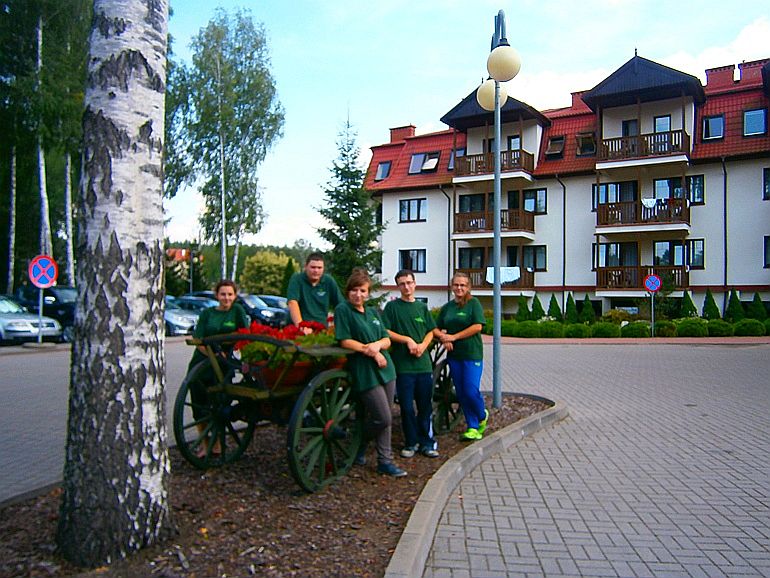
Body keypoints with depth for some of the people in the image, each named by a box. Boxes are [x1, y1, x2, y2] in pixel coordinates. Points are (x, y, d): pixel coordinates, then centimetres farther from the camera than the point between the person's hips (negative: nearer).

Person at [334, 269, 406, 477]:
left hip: (385, 368, 7)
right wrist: (371, 351, -12)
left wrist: (377, 345, -11)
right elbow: (345, 341, -12)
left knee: (382, 418, 9)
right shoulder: (343, 310, -5)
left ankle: (385, 461, 20)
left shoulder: (373, 312, 15)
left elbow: (387, 340, 12)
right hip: (364, 372, -7)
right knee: (383, 419, -7)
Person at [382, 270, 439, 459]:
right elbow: (386, 331, -4)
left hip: (423, 363, 3)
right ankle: (411, 443, 16)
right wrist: (408, 340, -12)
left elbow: (430, 332, 14)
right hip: (403, 364, -3)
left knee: (426, 406, 6)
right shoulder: (392, 306, 2)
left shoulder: (422, 307, 13)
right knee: (406, 406, 2)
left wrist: (423, 345, -5)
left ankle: (426, 442, 18)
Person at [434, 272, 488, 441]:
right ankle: (472, 427, 19)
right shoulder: (447, 307, 13)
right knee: (461, 393, 7)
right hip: (454, 355, 5)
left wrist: (454, 336, -14)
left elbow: (477, 326, -13)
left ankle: (482, 416, 21)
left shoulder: (474, 303, -3)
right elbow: (436, 329, 14)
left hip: (472, 354, -5)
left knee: (471, 391, -10)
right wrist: (443, 337, -8)